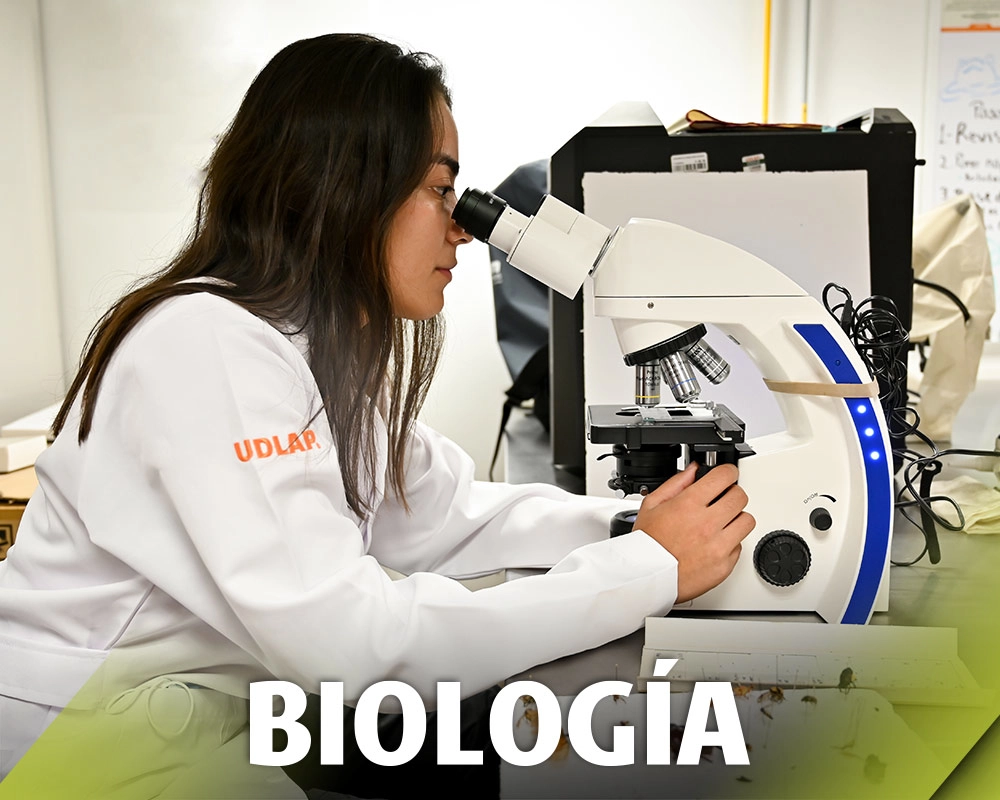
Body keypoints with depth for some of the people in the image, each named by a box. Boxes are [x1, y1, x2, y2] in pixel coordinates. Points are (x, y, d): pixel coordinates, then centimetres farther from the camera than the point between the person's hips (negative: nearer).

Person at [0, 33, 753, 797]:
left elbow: (441, 516, 5)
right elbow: (348, 644, -32)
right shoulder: (209, 347, -26)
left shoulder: (336, 345, 3)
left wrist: (632, 522, -9)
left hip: (217, 726, 7)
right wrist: (651, 568, -26)